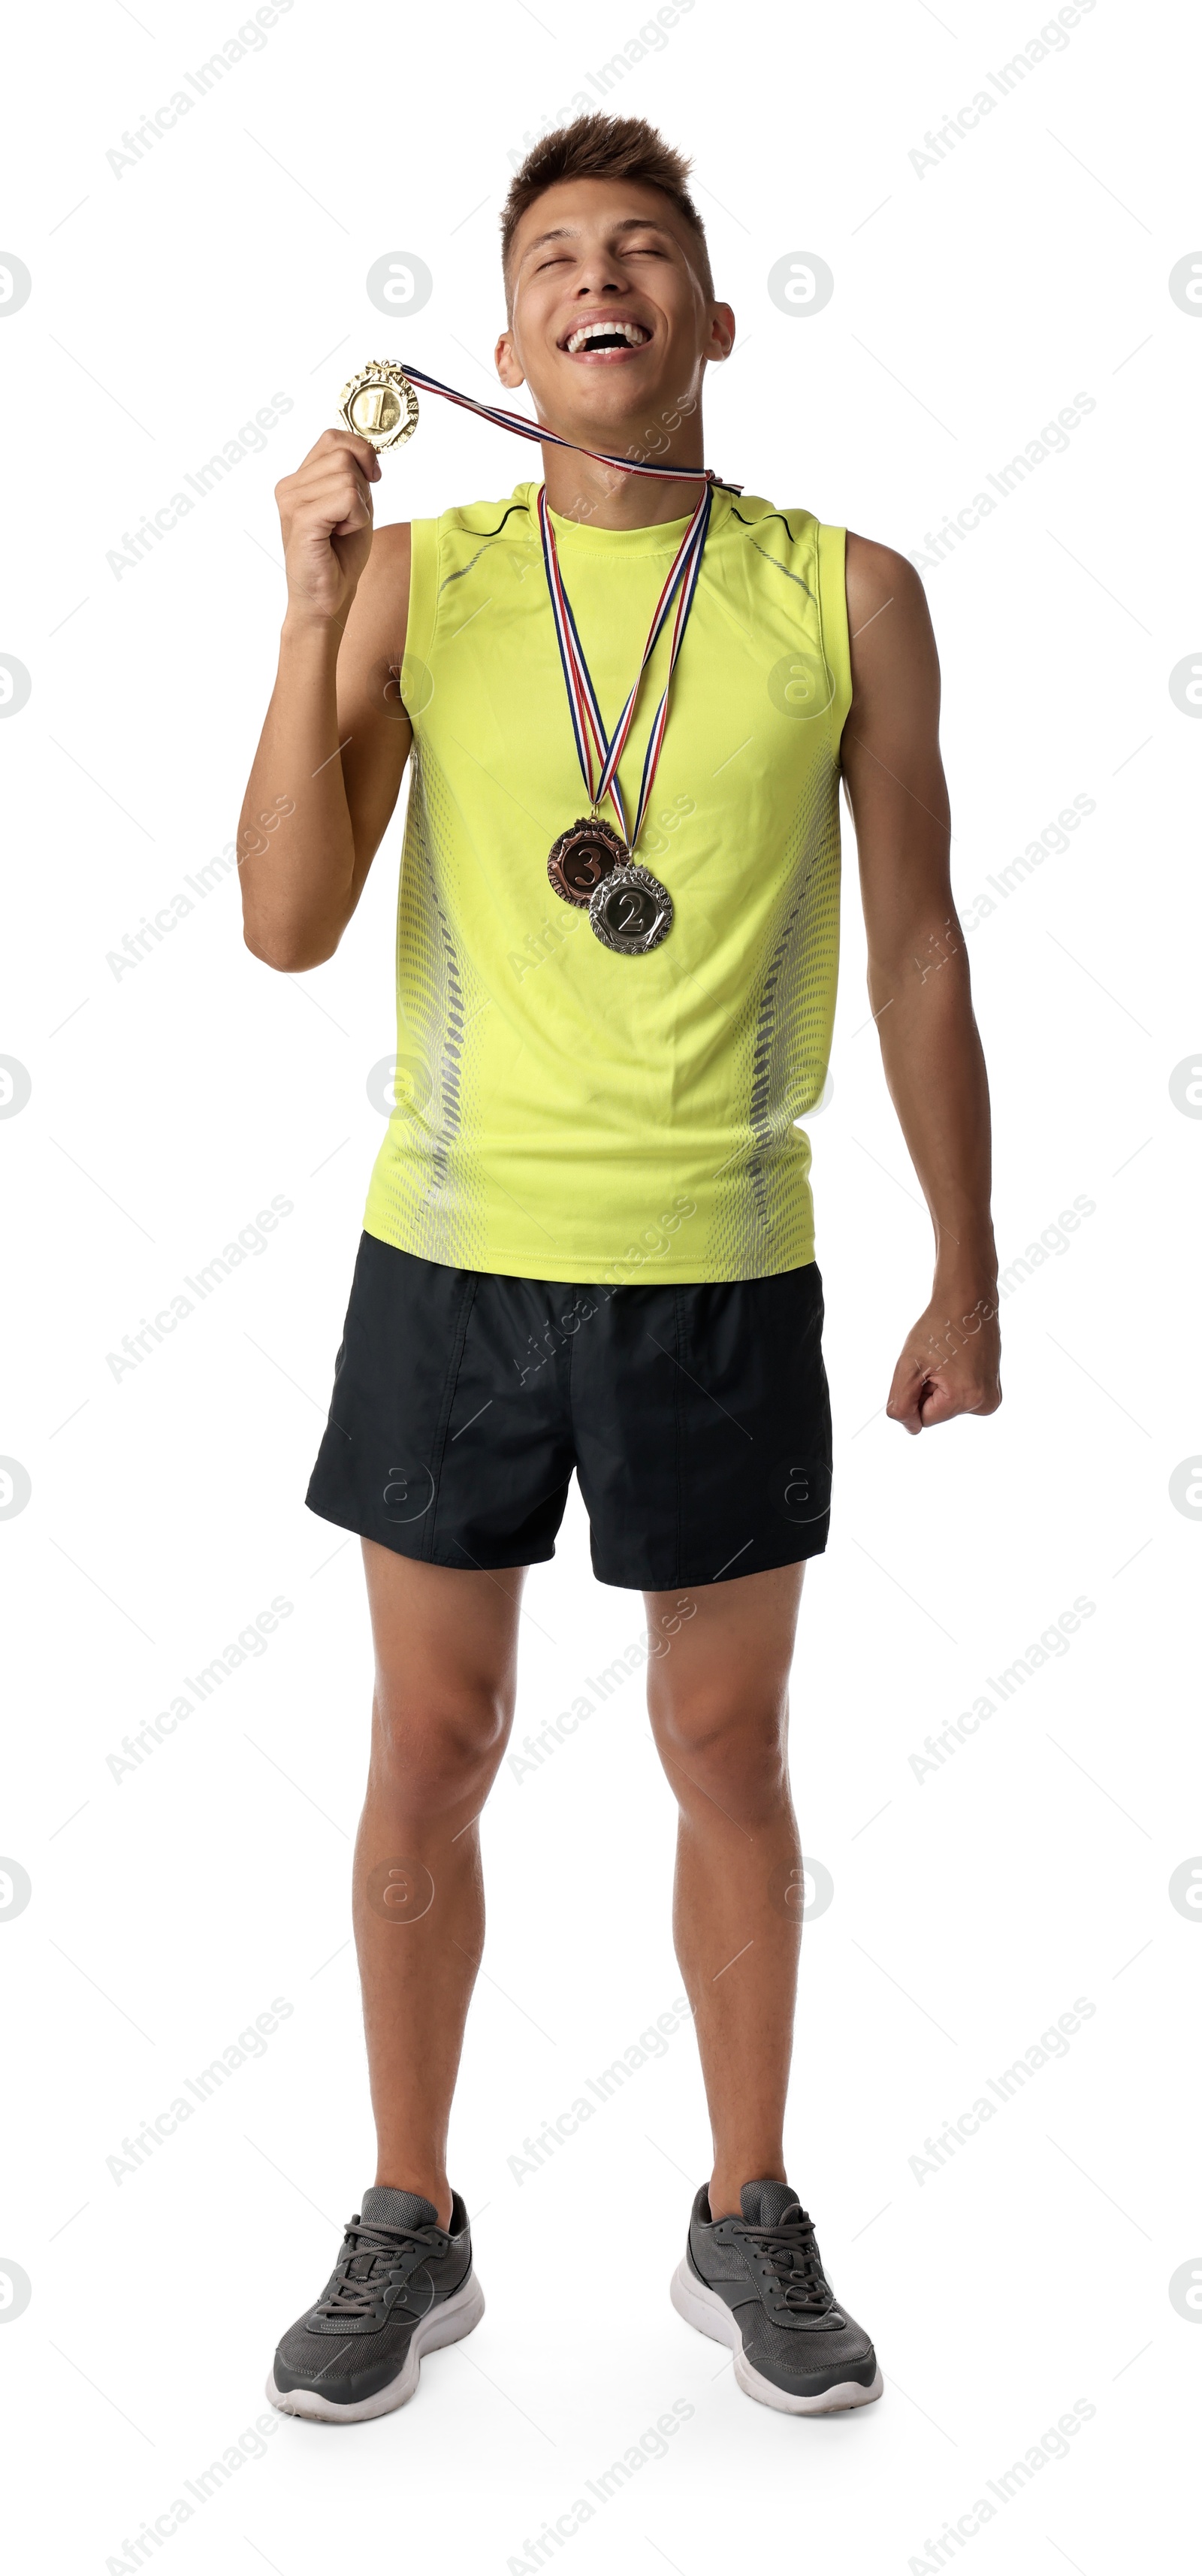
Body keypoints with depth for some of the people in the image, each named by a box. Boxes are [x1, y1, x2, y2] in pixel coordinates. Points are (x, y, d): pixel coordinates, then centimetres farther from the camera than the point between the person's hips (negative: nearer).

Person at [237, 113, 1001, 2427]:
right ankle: (409, 2232, 29)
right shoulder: (418, 575, 1)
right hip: (452, 1256, 1)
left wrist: (967, 1278, 6)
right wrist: (314, 612, -14)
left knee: (729, 1754, 11)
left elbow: (919, 954, 5)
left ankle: (746, 2225, 31)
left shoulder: (847, 595, 0)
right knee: (430, 1749, 9)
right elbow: (289, 927, -6)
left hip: (720, 1274, 0)